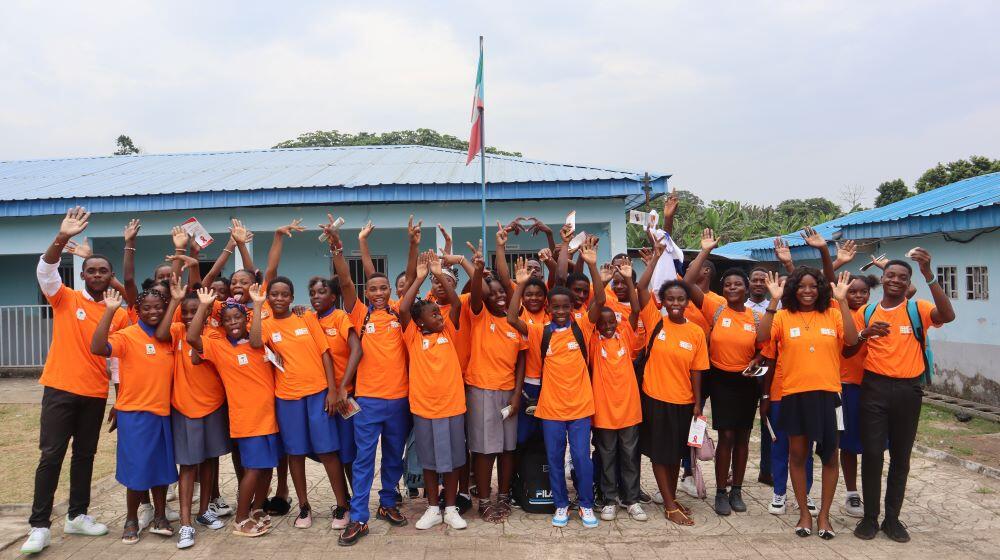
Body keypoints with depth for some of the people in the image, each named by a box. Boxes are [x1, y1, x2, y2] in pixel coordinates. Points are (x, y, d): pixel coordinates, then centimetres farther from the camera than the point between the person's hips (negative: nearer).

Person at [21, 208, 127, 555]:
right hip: (60, 389, -3)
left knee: (85, 456, 12)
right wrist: (62, 238, -34)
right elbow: (45, 270, -18)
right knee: (51, 456, -1)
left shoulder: (118, 315, 5)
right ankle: (39, 526, 7)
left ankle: (77, 516, 23)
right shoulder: (65, 298, -1)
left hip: (96, 394, 3)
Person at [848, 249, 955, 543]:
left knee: (901, 455, 8)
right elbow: (847, 351, 7)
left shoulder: (917, 309, 1)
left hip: (908, 389, 0)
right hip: (875, 387, 0)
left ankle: (892, 517, 19)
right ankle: (870, 516, 11)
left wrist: (928, 274, -27)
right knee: (872, 453, -1)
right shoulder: (867, 312, 7)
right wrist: (866, 334, -14)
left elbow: (948, 315, -21)